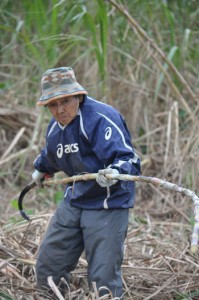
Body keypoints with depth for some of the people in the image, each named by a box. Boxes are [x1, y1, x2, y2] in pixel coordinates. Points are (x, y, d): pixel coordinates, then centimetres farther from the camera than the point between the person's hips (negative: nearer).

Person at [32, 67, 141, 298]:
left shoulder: (102, 119, -22)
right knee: (47, 266, 13)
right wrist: (41, 169, 49)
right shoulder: (55, 127, 5)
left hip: (106, 206, -8)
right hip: (72, 202, 8)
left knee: (103, 278, -10)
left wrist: (116, 171, -51)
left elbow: (129, 159, -29)